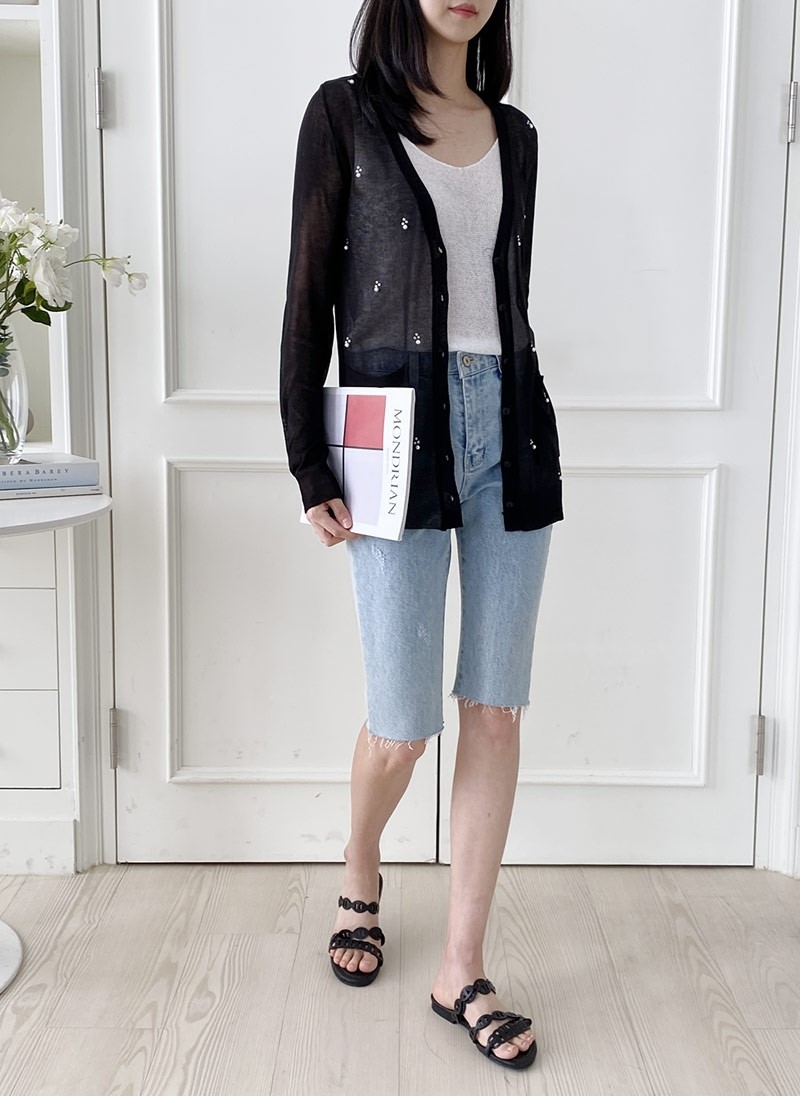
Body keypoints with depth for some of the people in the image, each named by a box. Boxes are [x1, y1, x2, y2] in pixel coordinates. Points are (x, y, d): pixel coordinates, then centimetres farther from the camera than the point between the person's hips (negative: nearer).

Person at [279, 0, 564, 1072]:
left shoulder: (514, 132, 15)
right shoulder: (344, 113, 3)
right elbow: (308, 297, -2)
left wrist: (518, 424, 16)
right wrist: (310, 468, -8)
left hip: (510, 428, 5)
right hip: (398, 433, -4)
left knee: (495, 710, 3)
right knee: (403, 721, -2)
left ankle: (462, 970, 17)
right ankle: (361, 872, 33)